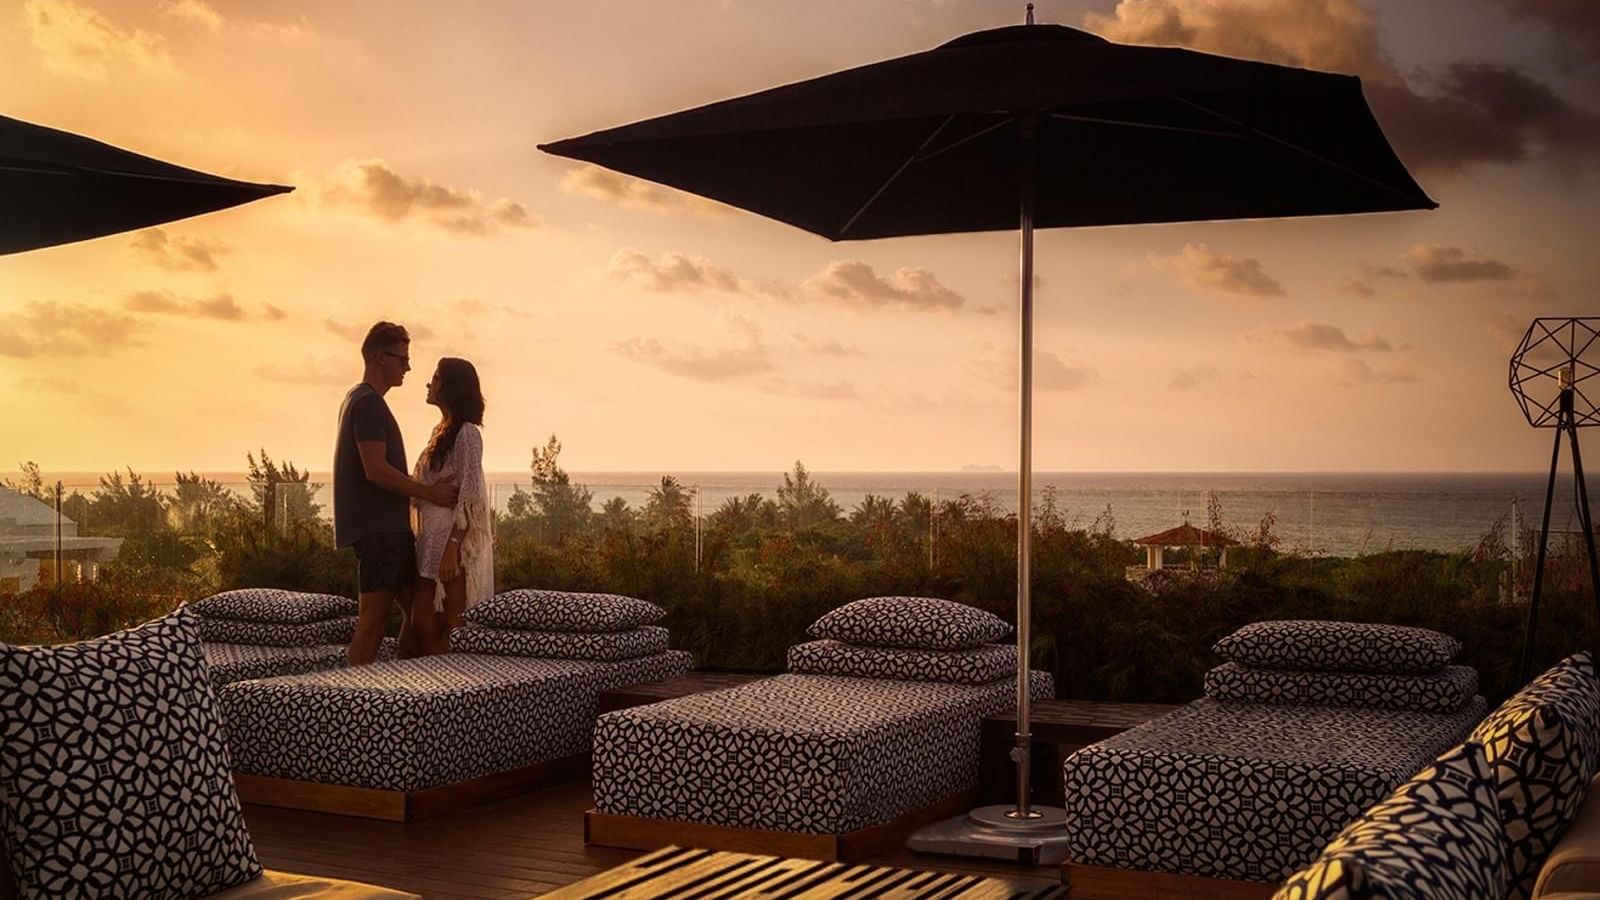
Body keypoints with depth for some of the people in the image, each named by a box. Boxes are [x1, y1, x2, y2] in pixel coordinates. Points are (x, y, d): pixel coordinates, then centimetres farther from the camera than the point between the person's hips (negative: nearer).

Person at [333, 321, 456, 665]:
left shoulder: (359, 399, 19)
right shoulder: (369, 404, -13)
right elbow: (376, 470, -21)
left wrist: (426, 486, 15)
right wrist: (430, 493, -16)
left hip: (387, 525, 11)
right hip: (378, 529, -11)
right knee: (373, 619, -9)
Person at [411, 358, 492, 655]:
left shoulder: (466, 433, -11)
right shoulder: (441, 431, 15)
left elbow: (470, 499, -17)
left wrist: (452, 548, -22)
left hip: (454, 543, -9)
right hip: (432, 542, 9)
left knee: (451, 631, -3)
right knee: (422, 625, 7)